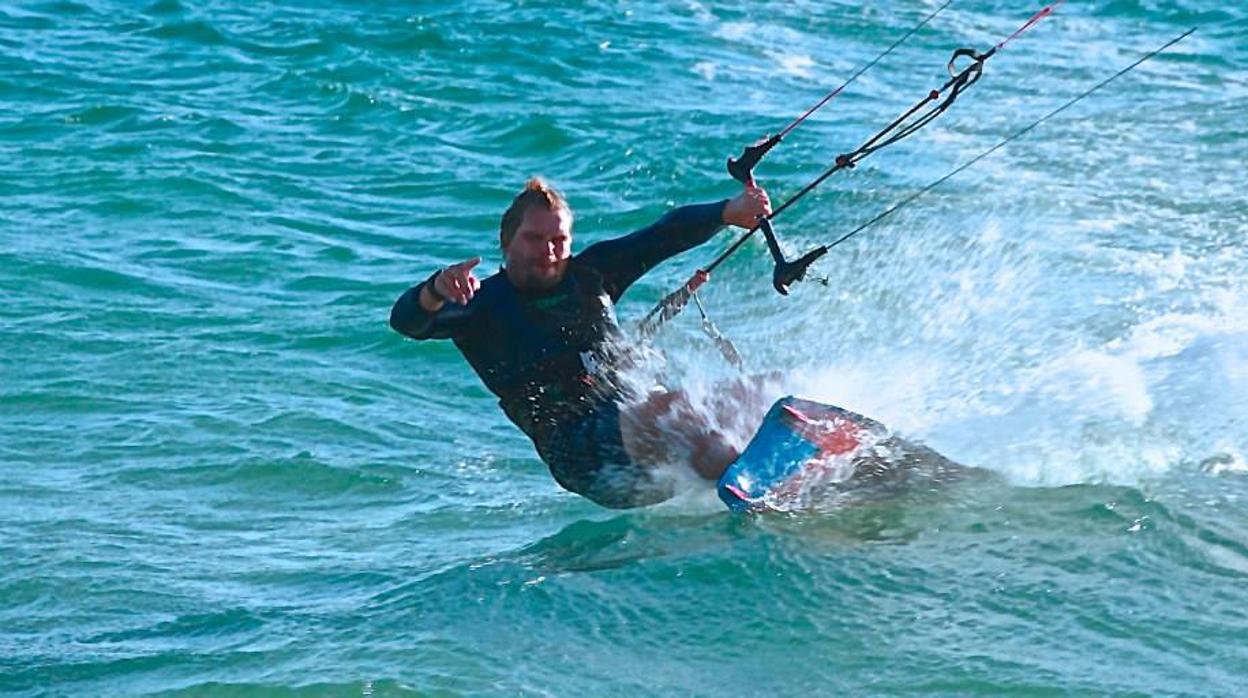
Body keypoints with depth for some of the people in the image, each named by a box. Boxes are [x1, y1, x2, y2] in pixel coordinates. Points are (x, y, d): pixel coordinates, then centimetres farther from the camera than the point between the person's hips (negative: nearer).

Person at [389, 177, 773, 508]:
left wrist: (730, 211, -3)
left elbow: (670, 234, 14)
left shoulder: (590, 274, 18)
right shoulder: (483, 305, 4)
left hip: (638, 413, 7)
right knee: (670, 406, -35)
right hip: (578, 450, -6)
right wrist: (436, 291, -36)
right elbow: (407, 321, -12)